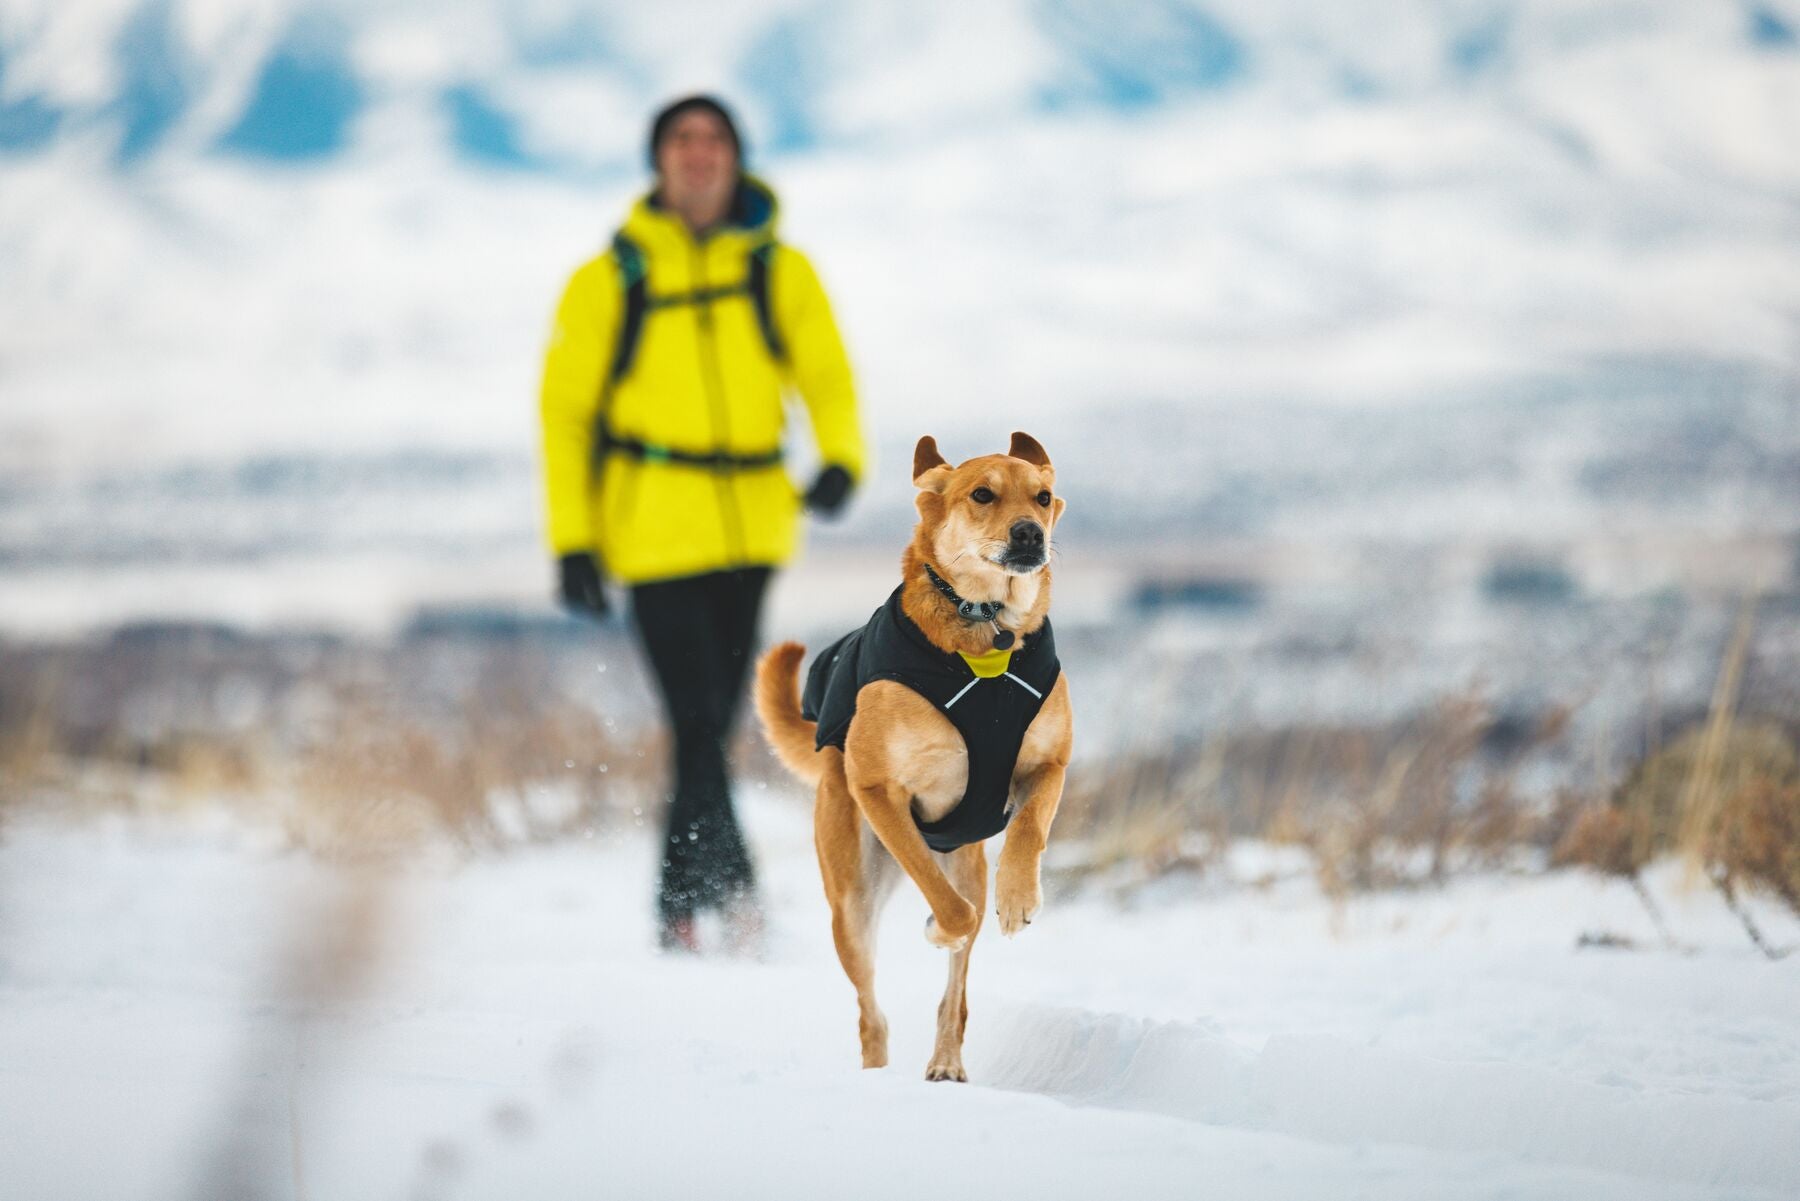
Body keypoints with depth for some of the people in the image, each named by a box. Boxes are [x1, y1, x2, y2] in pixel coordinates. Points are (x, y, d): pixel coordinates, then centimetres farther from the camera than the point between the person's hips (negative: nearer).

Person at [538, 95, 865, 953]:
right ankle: (734, 899, -15)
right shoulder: (609, 281, 2)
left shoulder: (779, 272, 8)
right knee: (699, 725, -14)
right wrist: (572, 541, -3)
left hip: (751, 529, 3)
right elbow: (566, 410, 4)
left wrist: (840, 460, -16)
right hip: (655, 535, -3)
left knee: (714, 725, 9)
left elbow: (826, 376, 5)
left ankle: (680, 911, 18)